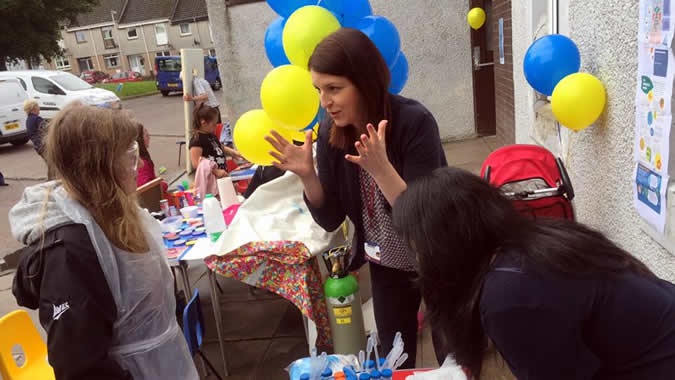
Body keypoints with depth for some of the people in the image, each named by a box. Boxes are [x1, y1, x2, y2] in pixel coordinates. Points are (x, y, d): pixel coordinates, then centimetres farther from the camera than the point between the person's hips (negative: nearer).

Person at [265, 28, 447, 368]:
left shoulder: (413, 122, -26)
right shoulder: (330, 133, -12)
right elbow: (330, 220, -7)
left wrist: (380, 167, -41)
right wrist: (306, 175, -24)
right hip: (384, 266, 4)